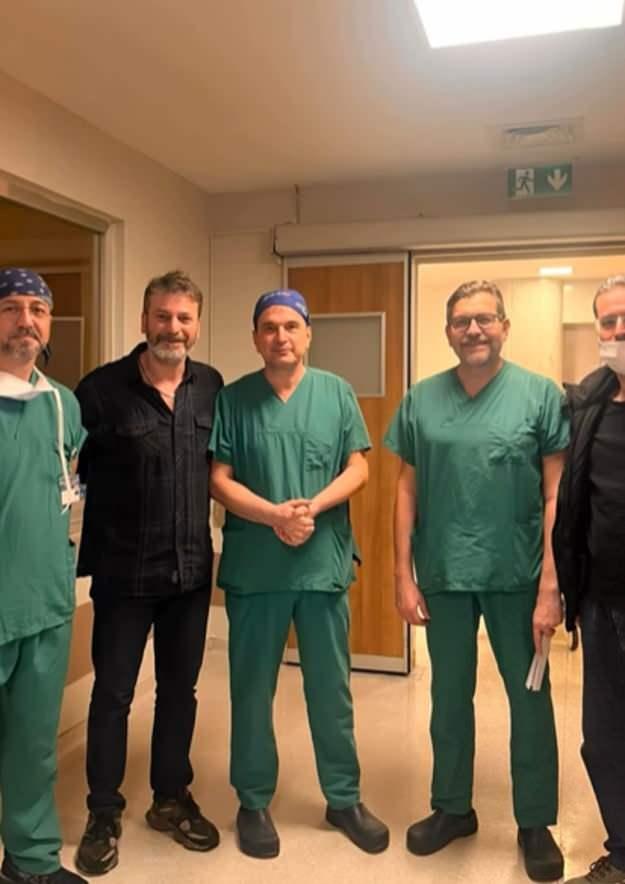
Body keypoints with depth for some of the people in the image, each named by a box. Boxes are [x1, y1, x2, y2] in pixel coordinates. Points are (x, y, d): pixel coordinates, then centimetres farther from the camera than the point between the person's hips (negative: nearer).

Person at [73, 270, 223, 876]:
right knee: (112, 694, 10)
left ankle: (171, 800, 36)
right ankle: (103, 815, 30)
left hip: (192, 568, 4)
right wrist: (82, 552, -10)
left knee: (179, 689, 16)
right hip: (124, 572, -3)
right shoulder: (102, 388, -10)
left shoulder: (212, 387, 0)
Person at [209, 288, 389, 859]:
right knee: (252, 689, 11)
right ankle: (254, 802, 30)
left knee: (332, 689, 13)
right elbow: (220, 480, -3)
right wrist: (275, 515, -18)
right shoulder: (234, 398, 1)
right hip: (253, 566, 0)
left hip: (324, 563, 1)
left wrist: (312, 507, -17)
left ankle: (344, 798, 31)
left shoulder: (337, 393, 3)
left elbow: (357, 469, 0)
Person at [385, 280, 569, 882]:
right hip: (444, 575, 2)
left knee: (530, 698, 11)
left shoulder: (541, 395, -4)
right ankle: (451, 807, 36)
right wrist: (403, 575, 0)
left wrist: (550, 586, -11)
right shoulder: (421, 400, 2)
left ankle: (535, 822, 31)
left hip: (518, 576, -2)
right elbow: (407, 490, 4)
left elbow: (557, 496, -6)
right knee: (449, 696, 16)